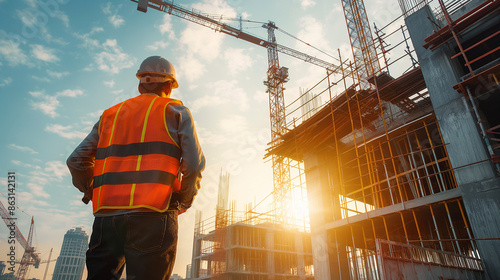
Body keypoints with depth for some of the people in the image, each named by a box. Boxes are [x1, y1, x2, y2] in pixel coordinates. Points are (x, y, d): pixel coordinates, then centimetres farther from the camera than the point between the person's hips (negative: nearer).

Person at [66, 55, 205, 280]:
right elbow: (194, 163, -4)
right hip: (153, 215, -4)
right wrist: (184, 201, 10)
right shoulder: (175, 111, 8)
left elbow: (76, 161, 15)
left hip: (106, 217, 5)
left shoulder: (110, 114, 21)